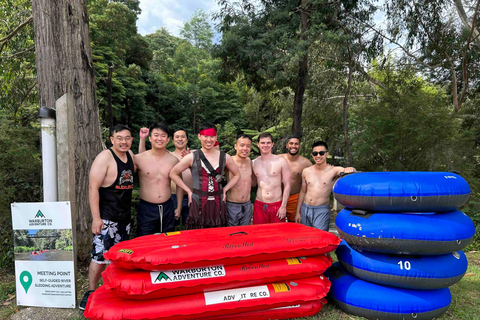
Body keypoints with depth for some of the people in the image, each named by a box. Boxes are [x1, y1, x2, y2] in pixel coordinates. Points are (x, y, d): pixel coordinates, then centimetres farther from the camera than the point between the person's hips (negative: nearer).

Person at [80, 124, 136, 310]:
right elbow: (93, 188, -16)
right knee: (100, 257, -2)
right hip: (106, 218, -7)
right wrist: (96, 218, -19)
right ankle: (91, 293, 17)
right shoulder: (105, 157, -13)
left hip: (125, 217, 7)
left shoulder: (130, 155, 7)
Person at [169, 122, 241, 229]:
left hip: (218, 204, 2)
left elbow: (237, 175, 19)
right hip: (198, 204, -2)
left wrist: (225, 190, 8)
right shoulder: (192, 157, -1)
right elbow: (173, 174, 6)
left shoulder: (225, 157, 6)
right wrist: (188, 191, 2)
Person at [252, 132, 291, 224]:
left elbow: (287, 185, -2)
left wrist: (283, 206, -6)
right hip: (259, 205, 2)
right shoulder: (254, 163, 6)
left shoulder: (281, 161, -2)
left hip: (277, 205, -2)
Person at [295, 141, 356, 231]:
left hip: (322, 211, -4)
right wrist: (298, 212, 14)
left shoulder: (333, 170, -6)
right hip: (305, 209, 4)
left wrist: (351, 169, -47)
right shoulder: (306, 171, 5)